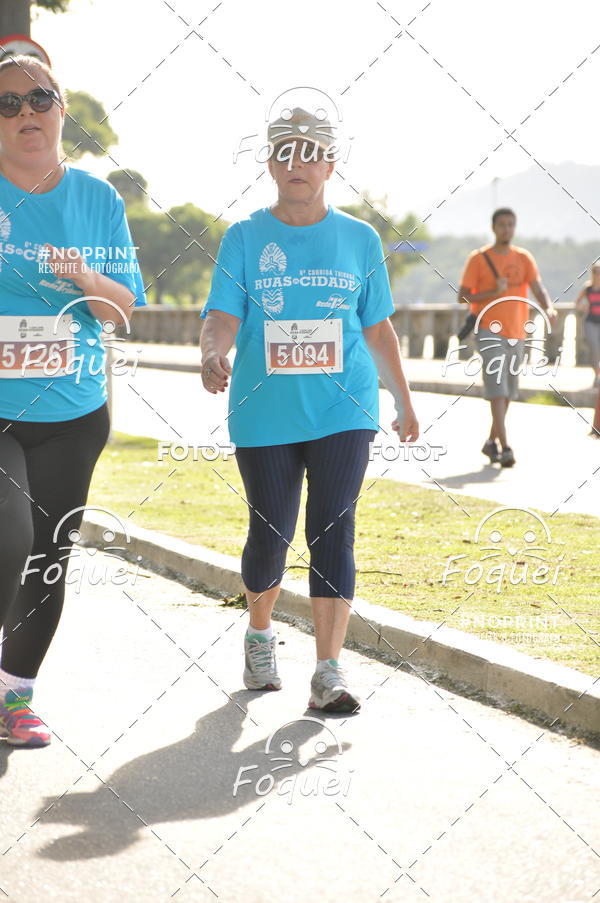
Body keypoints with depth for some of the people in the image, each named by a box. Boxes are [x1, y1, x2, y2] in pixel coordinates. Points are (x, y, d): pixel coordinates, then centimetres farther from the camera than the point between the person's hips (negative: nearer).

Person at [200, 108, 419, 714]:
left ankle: (329, 674, -10)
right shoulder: (244, 238, 3)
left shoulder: (359, 239, 7)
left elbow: (377, 328, 14)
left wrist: (405, 403, 18)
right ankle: (259, 633, 36)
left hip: (343, 411, 0)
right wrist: (213, 355, -29)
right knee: (270, 533, 7)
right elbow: (222, 316, -7)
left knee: (333, 533, -9)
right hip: (263, 414, 0)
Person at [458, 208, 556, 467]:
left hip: (516, 332, 5)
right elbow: (462, 297, -3)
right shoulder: (478, 259, -3)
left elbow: (538, 289, -6)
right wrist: (493, 293, -18)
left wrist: (549, 308, -27)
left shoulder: (524, 258, 7)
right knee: (496, 385, -16)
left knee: (509, 390, 12)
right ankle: (504, 447, -23)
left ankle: (492, 441, 28)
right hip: (489, 330, -4)